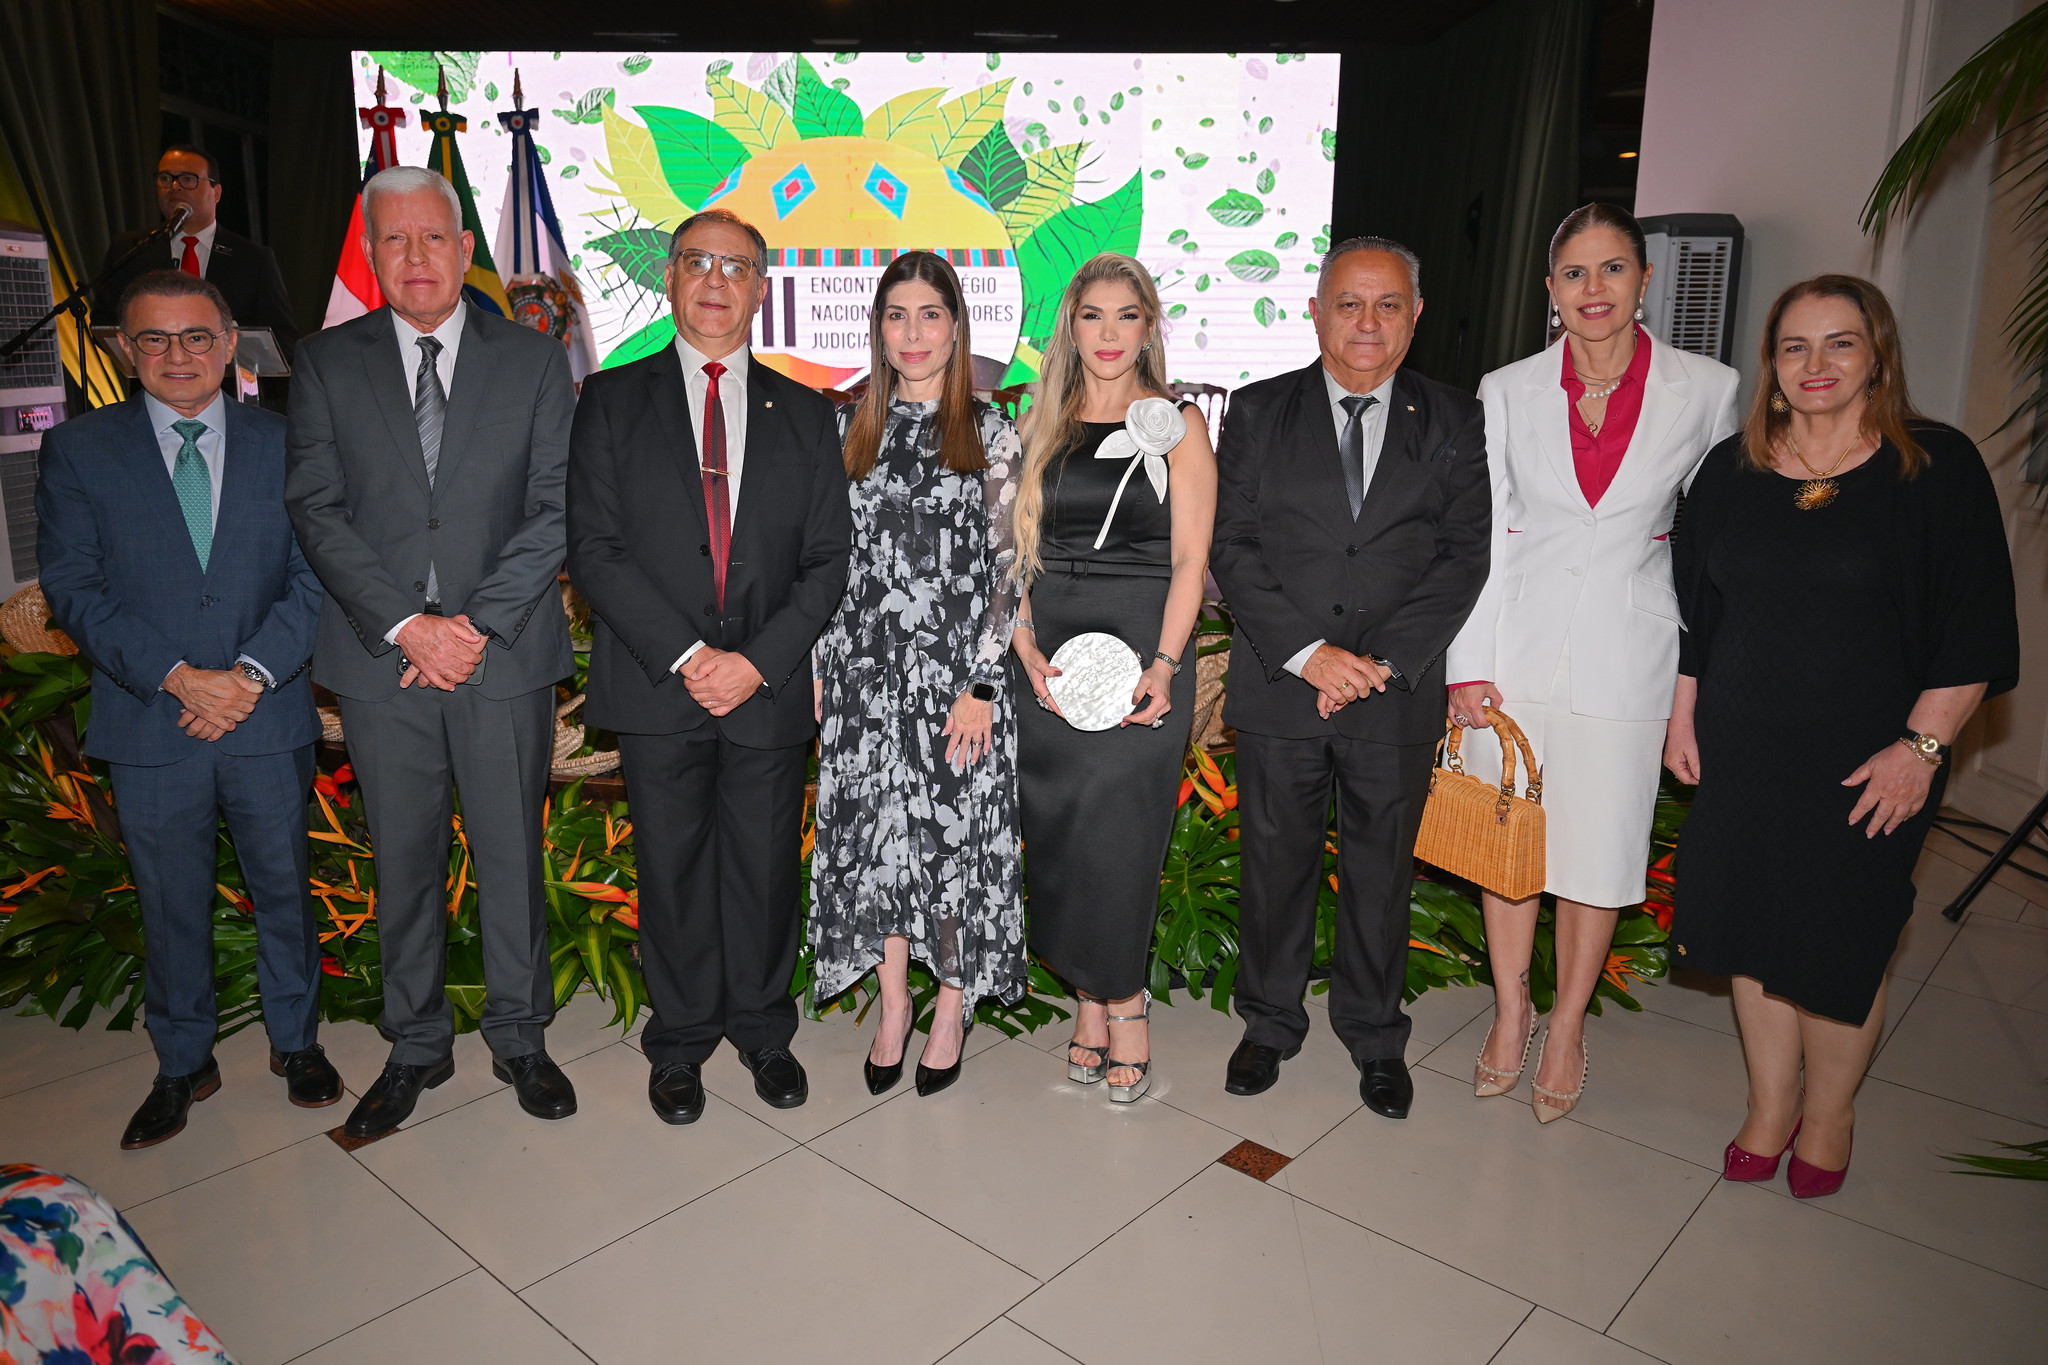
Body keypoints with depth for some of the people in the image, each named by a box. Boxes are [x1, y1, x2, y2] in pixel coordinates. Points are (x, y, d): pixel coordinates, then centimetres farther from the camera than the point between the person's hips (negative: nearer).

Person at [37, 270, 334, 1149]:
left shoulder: (282, 443, 3)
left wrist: (252, 672, -14)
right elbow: (72, 588, -4)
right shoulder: (77, 450, 2)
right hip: (150, 726, 0)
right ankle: (182, 1064, 32)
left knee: (284, 888, 13)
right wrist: (176, 676, -16)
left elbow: (314, 577, -2)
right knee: (171, 906, 12)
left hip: (268, 720, 0)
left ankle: (294, 1040, 33)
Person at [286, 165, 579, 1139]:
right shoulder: (327, 362, 6)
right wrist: (407, 625, -13)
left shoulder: (532, 359, 4)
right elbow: (317, 509, -2)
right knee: (403, 863, 12)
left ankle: (519, 1037, 27)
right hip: (380, 659, 1)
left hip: (505, 656, -1)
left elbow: (555, 509, -4)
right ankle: (416, 1045, 29)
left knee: (511, 855, 9)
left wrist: (477, 624, -12)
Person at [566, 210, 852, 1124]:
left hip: (772, 688, 1)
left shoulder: (805, 414, 8)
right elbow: (593, 546, -5)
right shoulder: (612, 400, 4)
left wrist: (757, 661, -10)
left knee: (766, 868, 10)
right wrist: (686, 655, -14)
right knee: (671, 869, 9)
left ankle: (763, 1029, 31)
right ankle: (681, 1039, 29)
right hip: (657, 683, -1)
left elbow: (828, 559, 3)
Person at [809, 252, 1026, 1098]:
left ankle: (953, 1004, 23)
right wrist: (818, 665, 4)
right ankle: (893, 1002, 25)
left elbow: (1009, 570, -4)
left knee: (956, 831, 4)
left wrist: (981, 684, -11)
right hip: (865, 669, 3)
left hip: (958, 669, -2)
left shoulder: (991, 436, 0)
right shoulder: (849, 429, 8)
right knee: (876, 831, 8)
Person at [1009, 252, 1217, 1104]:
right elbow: (1014, 553, 7)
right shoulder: (1040, 429, 11)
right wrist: (1027, 650, -7)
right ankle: (1104, 998, 20)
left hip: (1141, 655, -3)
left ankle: (1111, 998, 15)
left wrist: (1163, 666, -15)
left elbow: (1190, 558, -4)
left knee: (1116, 835, -5)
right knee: (1059, 836, 5)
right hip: (1046, 659, 3)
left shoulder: (1177, 427, 3)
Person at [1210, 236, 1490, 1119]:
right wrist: (1307, 652, -14)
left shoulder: (1453, 425, 4)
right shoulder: (1258, 411, 2)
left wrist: (1380, 663, -14)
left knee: (1382, 873, 13)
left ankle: (1376, 1037, 33)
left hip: (1398, 697, 1)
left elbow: (1463, 557, -3)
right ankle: (1271, 1024, 32)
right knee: (1275, 865, 11)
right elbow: (1231, 545, -4)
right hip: (1279, 686, 0)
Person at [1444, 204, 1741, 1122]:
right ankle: (1511, 1011, 31)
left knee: (1598, 848, 7)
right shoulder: (1508, 392, 0)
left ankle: (1567, 1027, 29)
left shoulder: (1707, 391, -2)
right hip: (1517, 641, 1)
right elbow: (1481, 534, 0)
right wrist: (1468, 664, -5)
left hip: (1625, 650, -1)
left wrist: (1702, 675, 6)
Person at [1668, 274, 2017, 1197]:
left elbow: (1976, 631, -7)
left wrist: (1921, 746, -12)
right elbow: (1694, 609, 11)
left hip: (1866, 764, -3)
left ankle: (1828, 1117, 30)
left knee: (1842, 946, 7)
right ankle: (1770, 1105, 30)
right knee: (1753, 931, 11)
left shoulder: (1940, 468, -6)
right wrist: (1682, 714, 8)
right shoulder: (1731, 470, 5)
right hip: (1741, 750, 3)